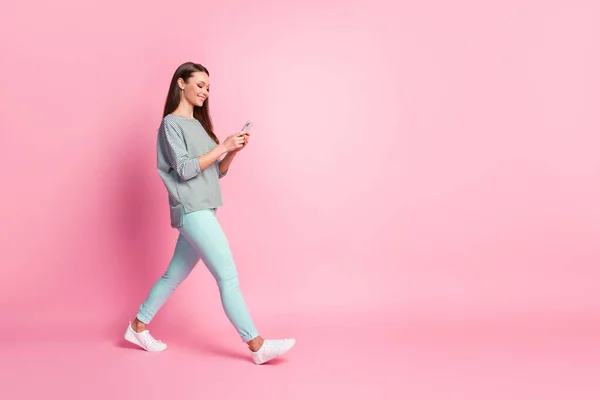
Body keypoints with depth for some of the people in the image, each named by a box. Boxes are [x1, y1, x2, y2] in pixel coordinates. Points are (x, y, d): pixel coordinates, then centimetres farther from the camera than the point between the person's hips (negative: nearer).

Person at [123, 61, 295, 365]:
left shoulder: (198, 124, 20)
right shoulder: (171, 123, -5)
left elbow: (217, 171, 17)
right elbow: (184, 169, -15)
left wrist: (233, 152, -1)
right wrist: (222, 146, -15)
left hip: (201, 211, 9)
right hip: (191, 210, -9)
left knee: (175, 275, 15)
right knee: (228, 276, -11)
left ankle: (138, 327, 29)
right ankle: (257, 346, -9)